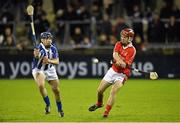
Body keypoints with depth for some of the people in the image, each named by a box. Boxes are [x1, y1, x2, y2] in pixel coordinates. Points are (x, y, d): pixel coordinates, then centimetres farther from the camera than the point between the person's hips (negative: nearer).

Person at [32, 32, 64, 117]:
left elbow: (57, 61, -10)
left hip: (50, 70, 5)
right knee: (41, 85, -31)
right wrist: (36, 55, -71)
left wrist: (49, 61, -30)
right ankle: (48, 104, -12)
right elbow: (37, 56, -46)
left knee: (56, 90, 6)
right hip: (38, 70, -4)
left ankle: (60, 109, 27)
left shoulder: (53, 48, -9)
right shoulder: (39, 48, -25)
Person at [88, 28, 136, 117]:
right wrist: (120, 61, -39)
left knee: (113, 92, -22)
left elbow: (126, 65, -22)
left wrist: (121, 63, -44)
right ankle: (99, 103, 40)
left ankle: (106, 112, -16)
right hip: (113, 70, 6)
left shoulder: (132, 50, -15)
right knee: (99, 90, 9)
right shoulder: (119, 44, 1)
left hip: (122, 74, -5)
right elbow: (115, 54, -19)